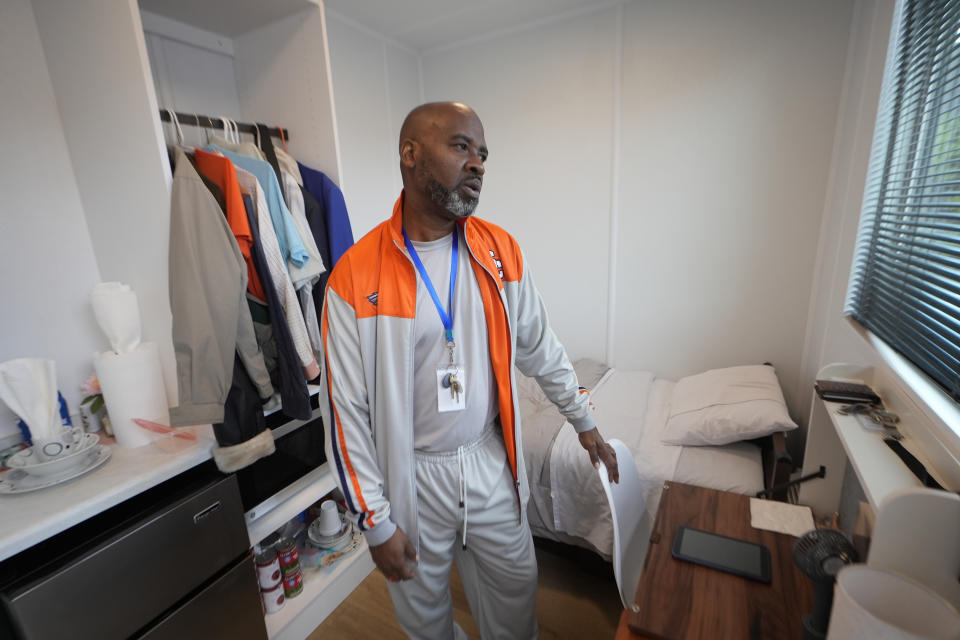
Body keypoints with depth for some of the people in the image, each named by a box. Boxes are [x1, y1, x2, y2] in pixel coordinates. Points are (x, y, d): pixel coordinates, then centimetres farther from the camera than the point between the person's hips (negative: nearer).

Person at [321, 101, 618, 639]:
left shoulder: (502, 252, -6)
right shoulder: (355, 277, -17)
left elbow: (540, 348, 5)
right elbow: (348, 408, -12)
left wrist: (584, 421, 12)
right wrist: (376, 521, -7)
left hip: (490, 460, 3)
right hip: (412, 474, -2)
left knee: (516, 588, 24)